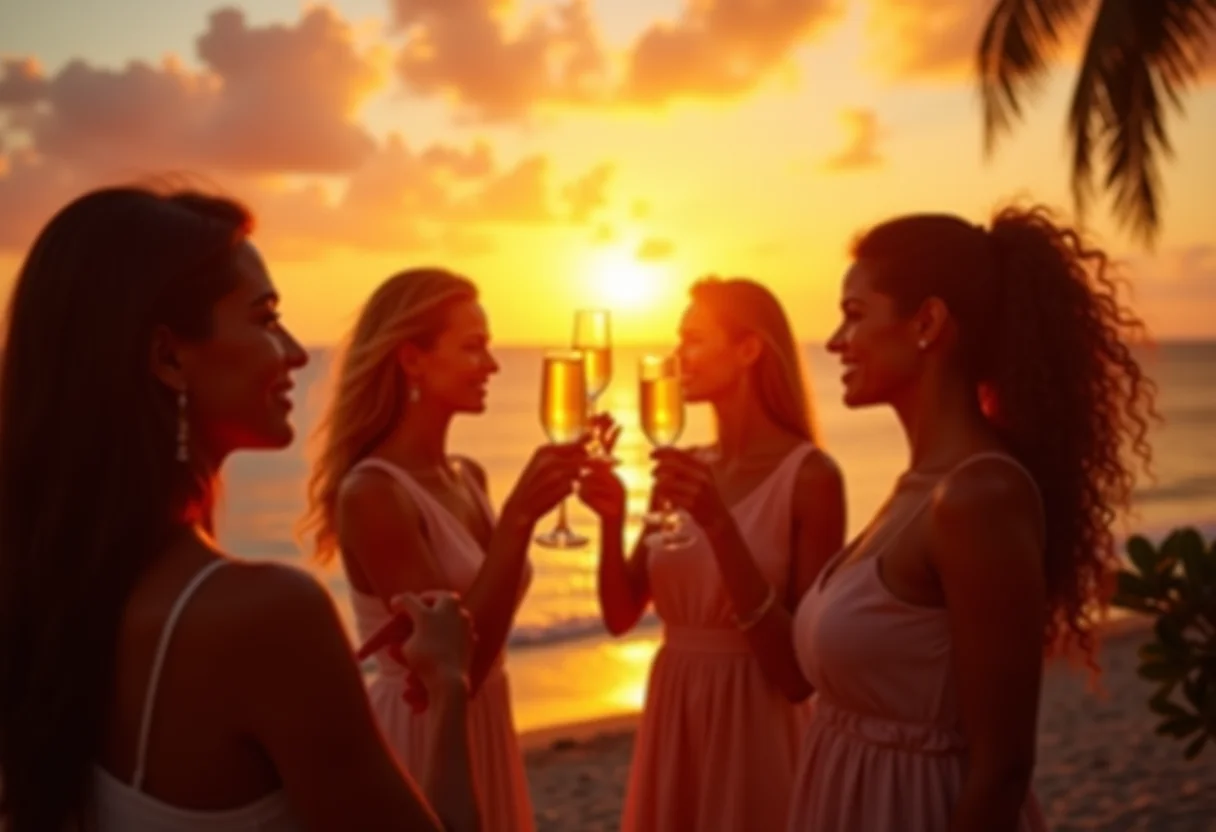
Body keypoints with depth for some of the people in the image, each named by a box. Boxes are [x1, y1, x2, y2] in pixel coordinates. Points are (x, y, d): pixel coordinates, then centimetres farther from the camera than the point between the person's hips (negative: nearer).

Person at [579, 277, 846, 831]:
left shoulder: (808, 476, -15)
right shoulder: (689, 470, 4)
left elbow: (800, 672, -19)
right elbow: (620, 615, 5)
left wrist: (719, 525, -26)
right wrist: (612, 520, -12)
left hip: (756, 732, -6)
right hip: (672, 723, 6)